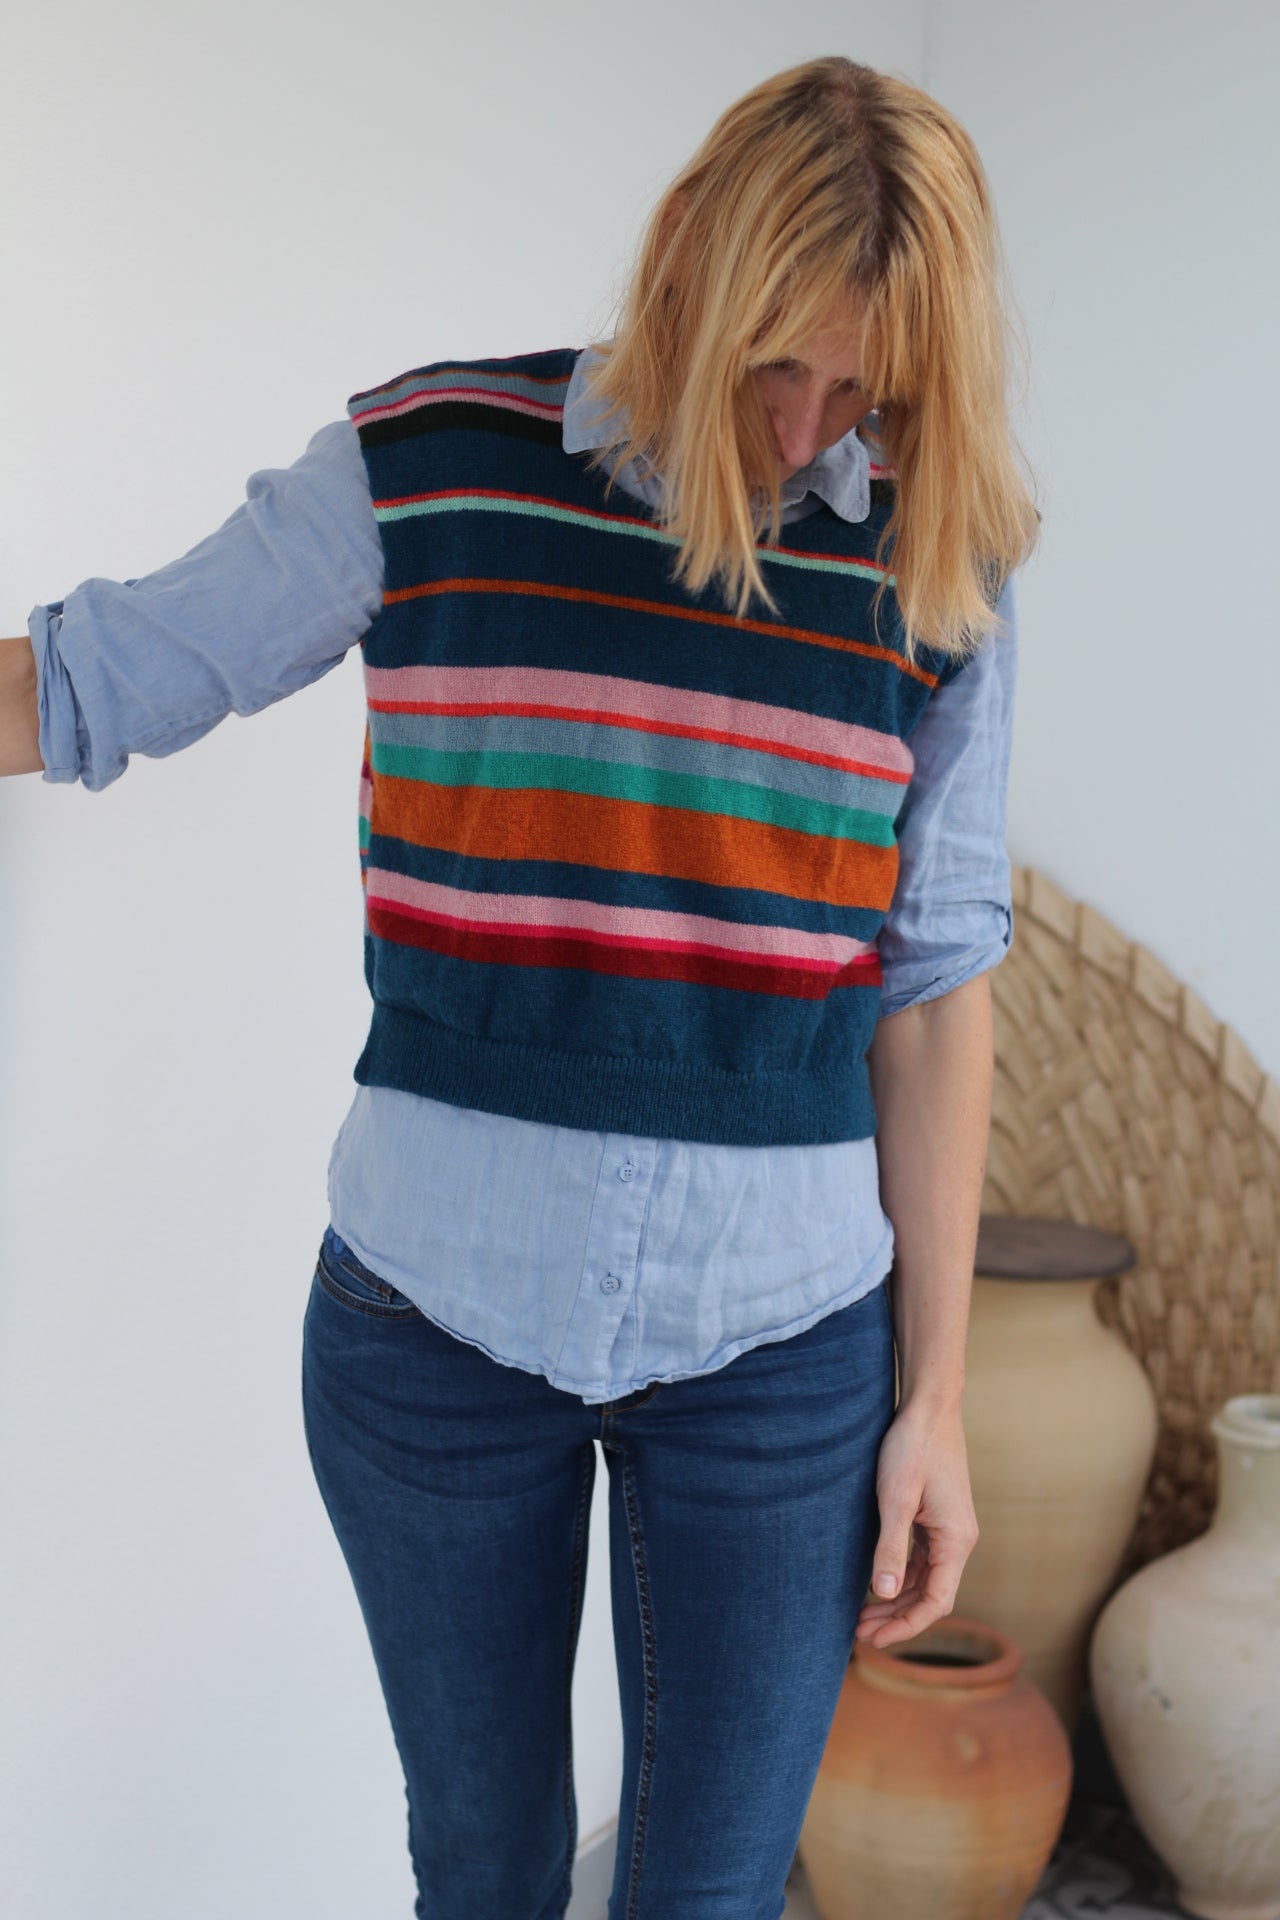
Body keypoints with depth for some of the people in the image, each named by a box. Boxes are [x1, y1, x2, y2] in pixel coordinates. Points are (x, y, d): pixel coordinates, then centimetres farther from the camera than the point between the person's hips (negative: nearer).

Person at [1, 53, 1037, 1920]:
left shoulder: (933, 569, -2)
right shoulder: (427, 465, -5)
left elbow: (934, 989, 1)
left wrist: (933, 1397, 3)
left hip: (776, 1348, 1)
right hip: (432, 1319, 0)